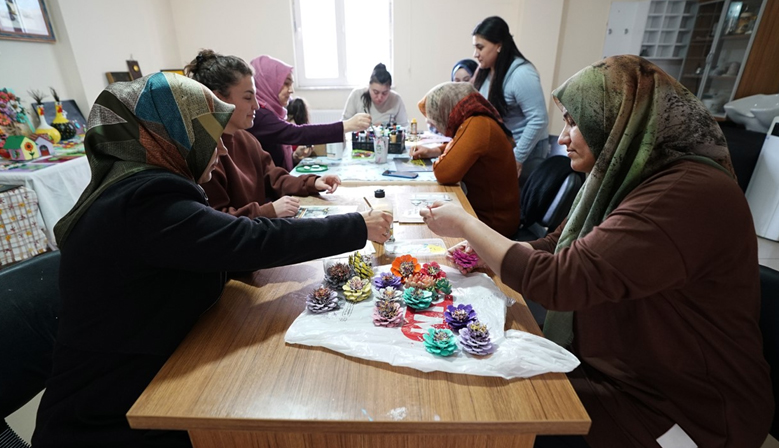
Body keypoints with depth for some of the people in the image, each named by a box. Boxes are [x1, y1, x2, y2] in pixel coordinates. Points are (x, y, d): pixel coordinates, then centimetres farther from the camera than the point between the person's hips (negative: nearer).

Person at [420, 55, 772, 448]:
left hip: (680, 411, -7)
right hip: (606, 367, 7)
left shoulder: (688, 195, -28)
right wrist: (482, 251, -10)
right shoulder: (624, 177, 2)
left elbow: (557, 282, -34)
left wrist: (465, 224, -22)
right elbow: (553, 249, 5)